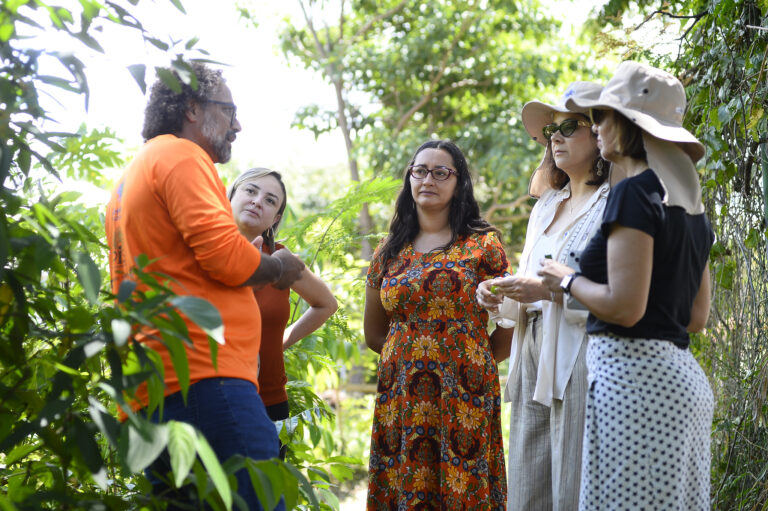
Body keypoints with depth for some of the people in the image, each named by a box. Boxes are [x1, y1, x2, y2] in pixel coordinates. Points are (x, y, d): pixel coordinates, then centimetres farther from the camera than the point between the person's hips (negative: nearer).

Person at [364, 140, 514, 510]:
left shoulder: (483, 244, 0)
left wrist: (476, 362, 5)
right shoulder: (389, 251, 11)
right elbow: (373, 333, 17)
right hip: (400, 399, 3)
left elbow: (510, 325, -1)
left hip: (465, 396, -3)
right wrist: (412, 355, 11)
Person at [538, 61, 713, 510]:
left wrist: (569, 281, -1)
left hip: (634, 374, -9)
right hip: (683, 376, 9)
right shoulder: (690, 201, 15)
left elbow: (624, 307, -19)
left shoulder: (635, 192, -11)